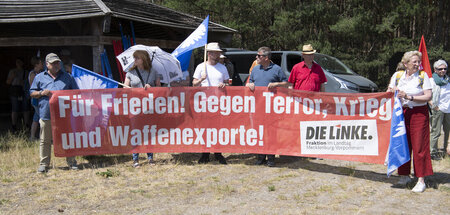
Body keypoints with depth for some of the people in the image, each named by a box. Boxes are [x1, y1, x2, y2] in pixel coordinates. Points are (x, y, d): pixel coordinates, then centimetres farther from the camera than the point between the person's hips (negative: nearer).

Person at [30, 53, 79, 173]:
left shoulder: (67, 77, 13)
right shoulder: (40, 77, 11)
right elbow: (32, 93, 12)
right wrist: (41, 93, -7)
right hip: (46, 115, 0)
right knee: (45, 141, 3)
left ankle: (71, 162, 14)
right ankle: (44, 164, 12)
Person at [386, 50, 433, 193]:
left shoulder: (423, 75, -1)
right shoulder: (397, 75, 6)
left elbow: (428, 96, -9)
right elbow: (388, 93, 12)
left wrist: (409, 97, -18)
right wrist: (392, 92, -11)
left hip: (419, 113, -3)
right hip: (401, 113, 3)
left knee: (419, 146, -5)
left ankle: (421, 180, -1)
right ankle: (404, 175, 20)